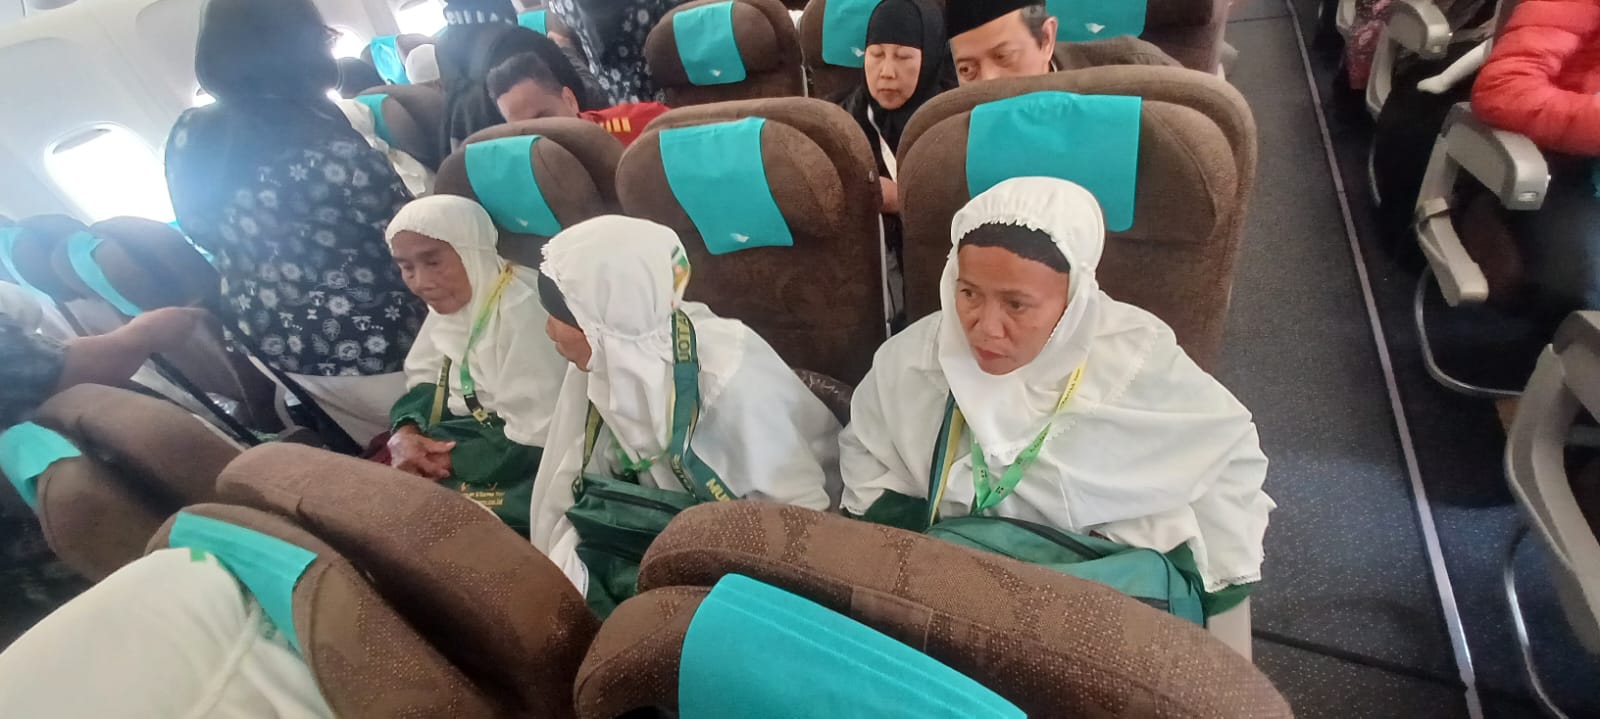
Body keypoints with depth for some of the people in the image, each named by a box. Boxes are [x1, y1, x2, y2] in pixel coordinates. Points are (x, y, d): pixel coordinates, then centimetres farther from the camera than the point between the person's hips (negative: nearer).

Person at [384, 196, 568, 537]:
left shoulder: (523, 308, -25)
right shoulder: (451, 299, 4)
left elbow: (537, 442, -27)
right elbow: (425, 382, 11)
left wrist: (451, 462, -16)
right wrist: (404, 432, -10)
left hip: (523, 463, -8)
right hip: (478, 432, 9)